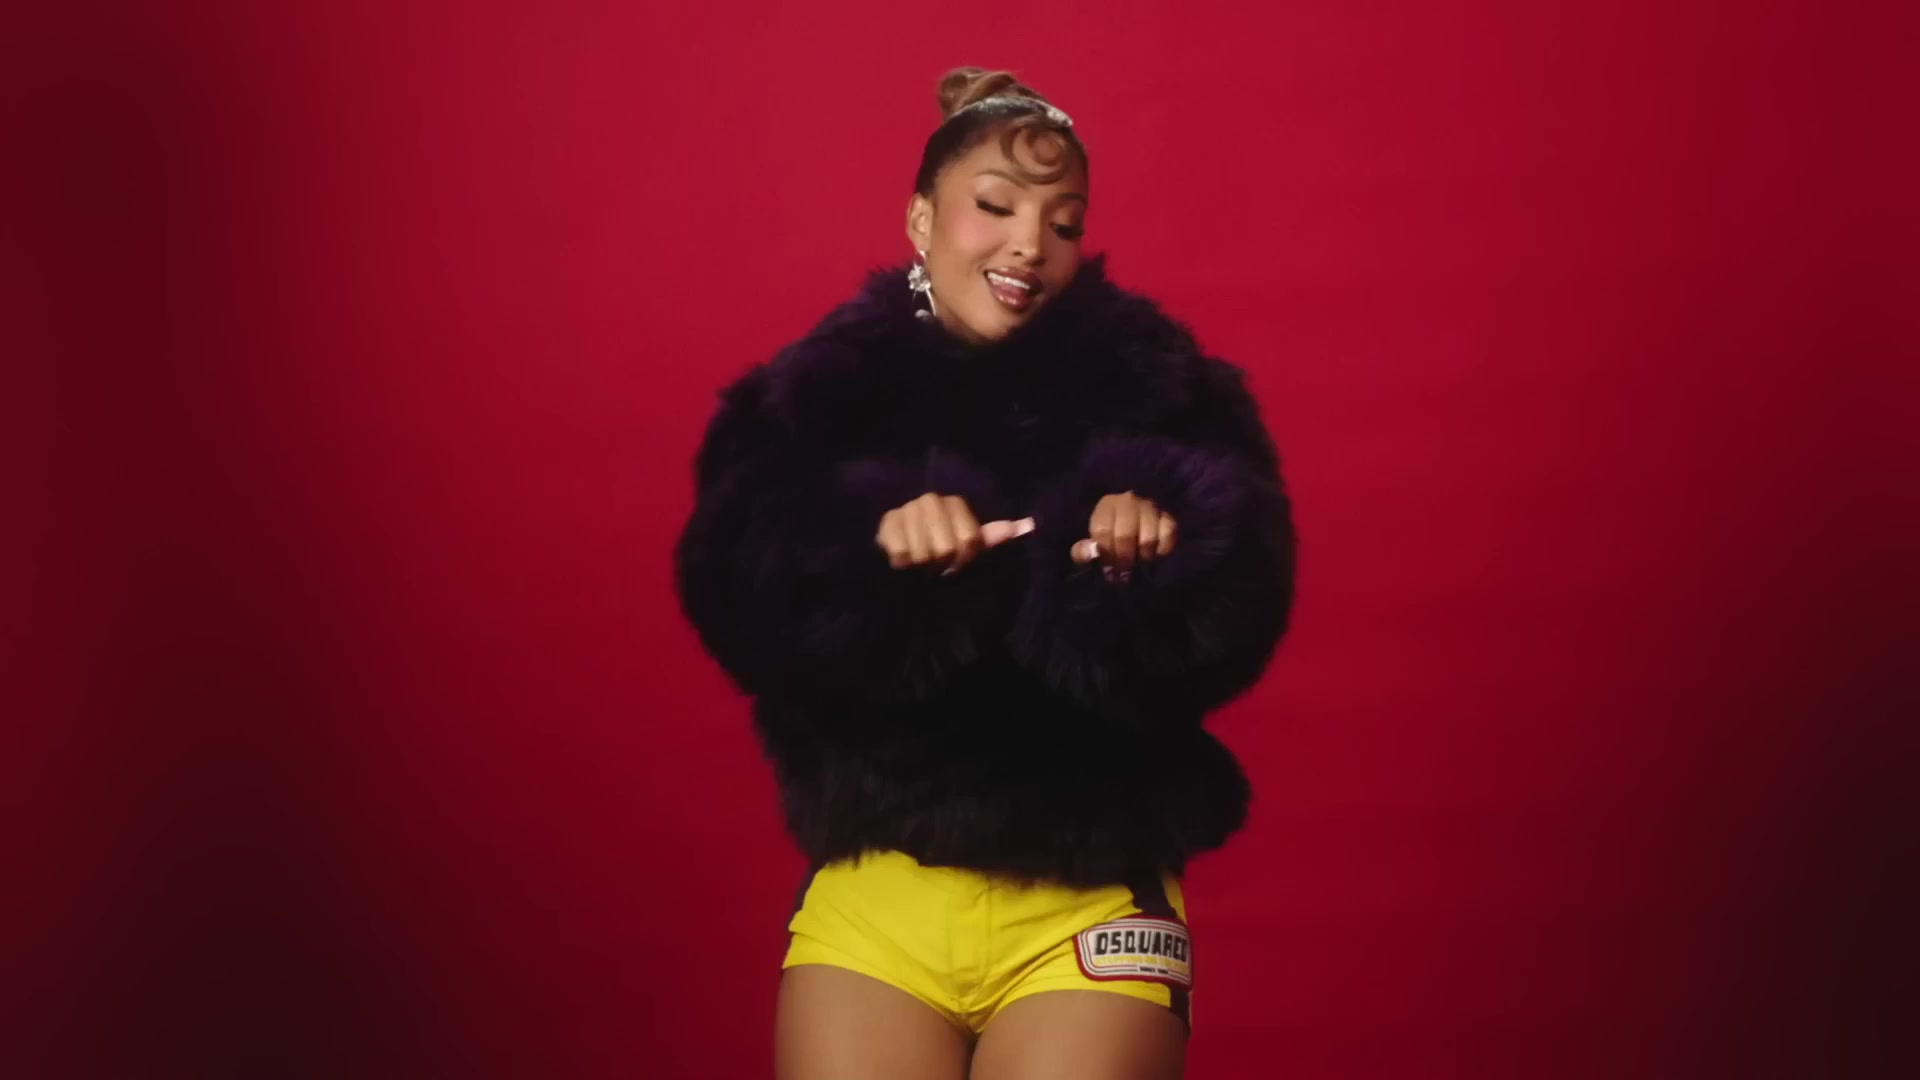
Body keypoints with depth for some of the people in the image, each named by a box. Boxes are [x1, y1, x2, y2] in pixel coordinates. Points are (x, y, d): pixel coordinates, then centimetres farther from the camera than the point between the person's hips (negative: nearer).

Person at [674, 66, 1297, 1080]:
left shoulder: (1153, 393, 4)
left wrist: (1165, 560, -26)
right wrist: (867, 547, -25)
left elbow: (1234, 621, -6)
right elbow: (736, 601, -8)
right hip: (874, 890, 1)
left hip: (1090, 899, 0)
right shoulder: (819, 399, 5)